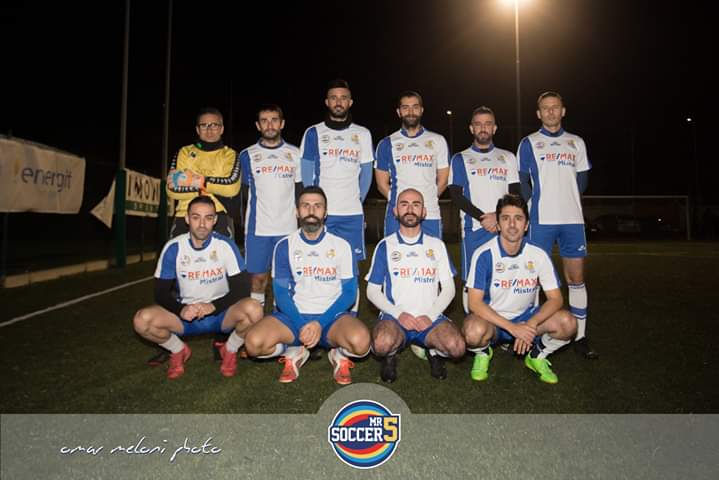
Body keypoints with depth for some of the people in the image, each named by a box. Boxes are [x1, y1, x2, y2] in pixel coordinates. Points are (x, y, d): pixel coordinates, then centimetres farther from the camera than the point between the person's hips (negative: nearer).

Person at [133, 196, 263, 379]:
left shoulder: (225, 245, -12)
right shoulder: (173, 247, -9)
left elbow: (242, 288, -12)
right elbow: (161, 292, -4)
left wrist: (213, 306, -26)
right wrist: (181, 309, -24)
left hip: (221, 313, -1)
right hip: (185, 314, 2)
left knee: (253, 309, -33)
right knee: (142, 320, -25)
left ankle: (230, 350, 1)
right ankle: (179, 351, 7)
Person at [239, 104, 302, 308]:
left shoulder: (295, 154, 9)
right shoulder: (247, 155, 7)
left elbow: (301, 190, 11)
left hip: (288, 228, 1)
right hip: (257, 228, 0)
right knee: (259, 276, 3)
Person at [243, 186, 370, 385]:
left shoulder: (341, 246, 1)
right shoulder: (285, 246, 2)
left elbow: (348, 292, -2)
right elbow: (281, 293, 0)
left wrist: (320, 323, -15)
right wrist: (301, 326, -15)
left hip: (331, 316, -1)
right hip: (294, 315, 2)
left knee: (360, 342, -33)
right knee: (254, 343, -25)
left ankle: (339, 354, 3)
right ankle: (294, 353, 6)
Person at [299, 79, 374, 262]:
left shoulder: (363, 134, 9)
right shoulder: (313, 133, 3)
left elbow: (366, 174, 12)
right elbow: (306, 175, 3)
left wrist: (357, 200, 10)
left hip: (353, 214, 2)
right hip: (321, 213, -1)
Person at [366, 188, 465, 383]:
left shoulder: (437, 245, 11)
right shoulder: (385, 246, 6)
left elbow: (448, 288, 8)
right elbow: (373, 291, 5)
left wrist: (431, 316, -9)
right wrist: (398, 313, -11)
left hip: (429, 318, 2)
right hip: (394, 316, -1)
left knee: (457, 347, -28)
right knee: (382, 344, -34)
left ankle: (433, 350, 7)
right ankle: (390, 355, 2)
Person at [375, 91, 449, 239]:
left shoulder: (438, 141, 11)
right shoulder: (387, 144, 9)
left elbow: (442, 180, 13)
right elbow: (382, 183, 9)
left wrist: (427, 201, 5)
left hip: (431, 216, 1)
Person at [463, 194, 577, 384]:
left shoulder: (538, 255, -9)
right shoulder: (484, 254, -18)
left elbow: (555, 299, -8)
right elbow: (475, 303, -20)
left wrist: (530, 325, -26)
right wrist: (512, 327, -29)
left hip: (527, 318, 3)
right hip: (492, 319, -3)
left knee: (568, 323, -23)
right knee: (474, 331, -37)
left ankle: (536, 355, 8)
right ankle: (483, 353, 2)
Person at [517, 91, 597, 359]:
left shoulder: (576, 143, 17)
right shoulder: (529, 143, 8)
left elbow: (582, 181, 17)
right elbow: (522, 182, 4)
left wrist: (566, 200, 7)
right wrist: (538, 204, 0)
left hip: (573, 219, 3)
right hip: (541, 220, -3)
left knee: (576, 277, 3)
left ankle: (580, 337, 10)